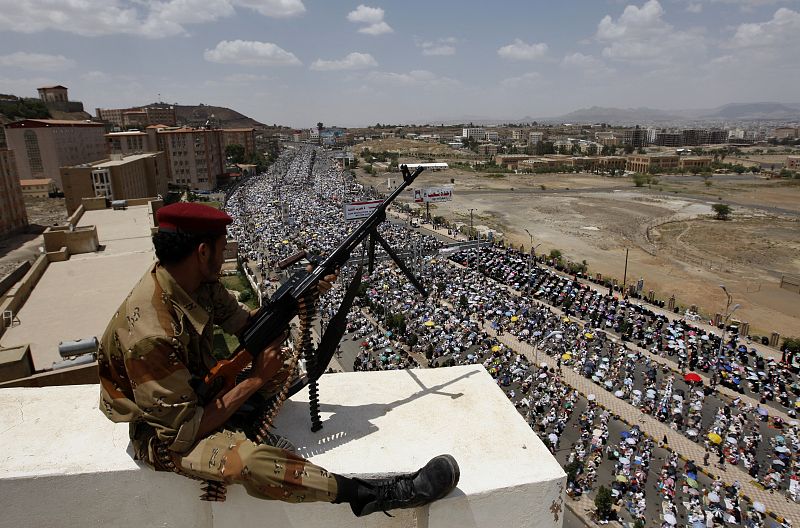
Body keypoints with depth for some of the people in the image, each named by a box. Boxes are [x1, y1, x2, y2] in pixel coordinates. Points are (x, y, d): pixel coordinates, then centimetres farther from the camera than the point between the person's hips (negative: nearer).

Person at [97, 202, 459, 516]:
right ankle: (372, 495, -21)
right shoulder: (152, 332, -36)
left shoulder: (196, 281, -12)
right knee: (253, 461, -32)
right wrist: (255, 380, -24)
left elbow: (243, 323, 1)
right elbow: (184, 431, -29)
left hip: (199, 391, 9)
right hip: (165, 433, -9)